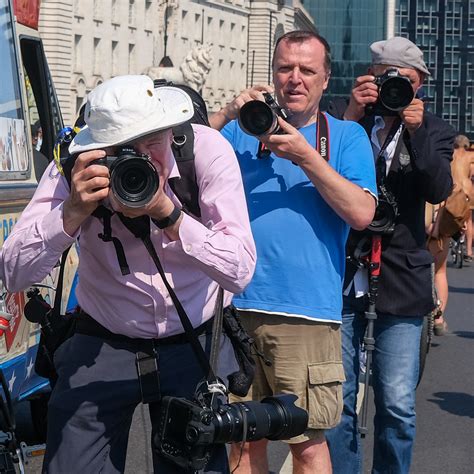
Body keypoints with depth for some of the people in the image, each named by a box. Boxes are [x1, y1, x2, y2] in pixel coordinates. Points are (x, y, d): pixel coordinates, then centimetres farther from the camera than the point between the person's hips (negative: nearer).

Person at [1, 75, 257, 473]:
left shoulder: (207, 149, -19)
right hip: (103, 345, 0)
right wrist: (74, 210, -34)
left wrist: (165, 210, -35)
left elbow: (239, 273, -24)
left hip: (196, 343, 0)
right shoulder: (77, 167, -17)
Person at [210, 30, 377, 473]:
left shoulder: (346, 136, 7)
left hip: (307, 314, -2)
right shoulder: (243, 130, 13)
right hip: (238, 306, 2)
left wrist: (305, 156, -13)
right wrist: (225, 115, -10)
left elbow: (361, 213, -6)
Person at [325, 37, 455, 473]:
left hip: (399, 279, 0)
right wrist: (350, 118, -15)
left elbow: (438, 190, -8)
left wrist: (416, 131, -16)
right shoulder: (346, 119, 4)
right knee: (336, 400, 6)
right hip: (341, 275, 0)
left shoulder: (433, 131, 6)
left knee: (397, 405, 1)